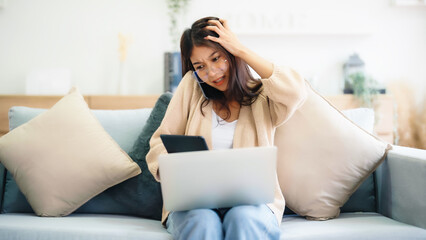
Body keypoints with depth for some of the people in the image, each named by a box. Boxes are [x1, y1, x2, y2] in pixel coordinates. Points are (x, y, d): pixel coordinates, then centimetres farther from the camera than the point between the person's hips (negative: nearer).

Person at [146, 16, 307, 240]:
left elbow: (296, 91, -17)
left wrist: (242, 50, -10)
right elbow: (160, 144, 8)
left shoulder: (261, 98, 5)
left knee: (243, 219, -35)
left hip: (251, 201, 0)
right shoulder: (191, 86, 9)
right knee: (202, 222, -34)